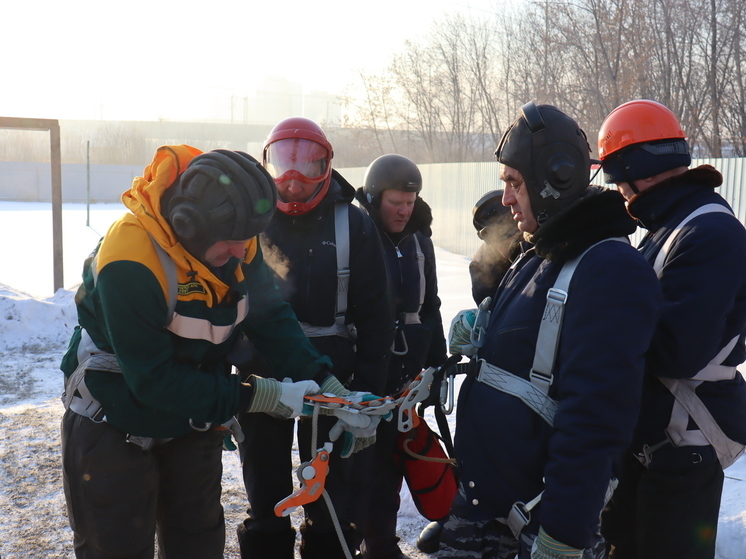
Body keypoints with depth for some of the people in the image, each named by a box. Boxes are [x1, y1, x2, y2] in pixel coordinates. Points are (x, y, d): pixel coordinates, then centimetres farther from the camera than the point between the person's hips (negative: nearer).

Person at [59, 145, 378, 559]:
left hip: (193, 420, 6)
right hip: (113, 426, -6)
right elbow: (154, 379, -30)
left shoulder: (235, 241, -13)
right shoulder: (130, 263, -33)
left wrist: (323, 382, -20)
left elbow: (270, 316, -7)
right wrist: (253, 397, -29)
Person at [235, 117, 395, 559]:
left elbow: (375, 313, -3)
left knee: (331, 492, 13)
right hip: (260, 375, 1)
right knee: (265, 492, 15)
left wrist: (369, 387, -7)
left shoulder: (352, 225, -3)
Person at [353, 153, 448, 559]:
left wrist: (438, 363, 15)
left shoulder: (418, 240, 11)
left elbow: (430, 306, 17)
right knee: (364, 459, -1)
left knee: (393, 456, 12)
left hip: (406, 373, 6)